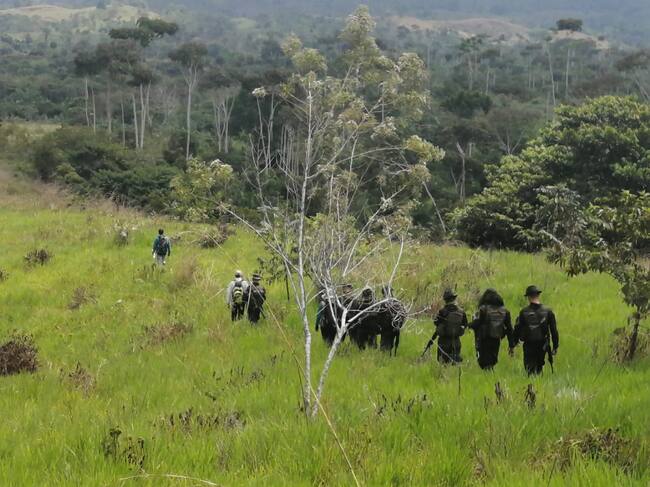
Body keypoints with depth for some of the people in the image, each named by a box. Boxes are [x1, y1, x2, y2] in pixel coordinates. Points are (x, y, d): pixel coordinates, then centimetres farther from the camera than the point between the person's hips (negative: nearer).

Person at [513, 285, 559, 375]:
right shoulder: (548, 311, -4)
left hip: (528, 345, -2)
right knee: (539, 367, 18)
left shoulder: (524, 312, -7)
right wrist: (555, 346, 4)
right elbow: (554, 330, -2)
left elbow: (517, 329, -3)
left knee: (530, 369, 1)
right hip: (543, 346, 2)